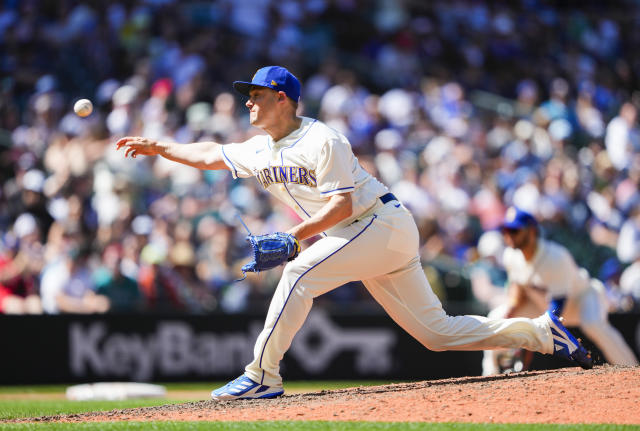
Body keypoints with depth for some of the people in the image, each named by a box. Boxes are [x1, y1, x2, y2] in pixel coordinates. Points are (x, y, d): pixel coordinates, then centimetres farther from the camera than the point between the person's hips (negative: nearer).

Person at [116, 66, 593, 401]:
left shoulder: (321, 141, -16)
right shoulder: (261, 151, 11)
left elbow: (342, 205, -21)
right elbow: (210, 155, 21)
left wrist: (294, 235, -25)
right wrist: (155, 146, 18)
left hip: (384, 223, -9)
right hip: (367, 237, 9)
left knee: (300, 273, -20)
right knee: (437, 330, 6)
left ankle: (263, 375, -17)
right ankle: (544, 332, 12)